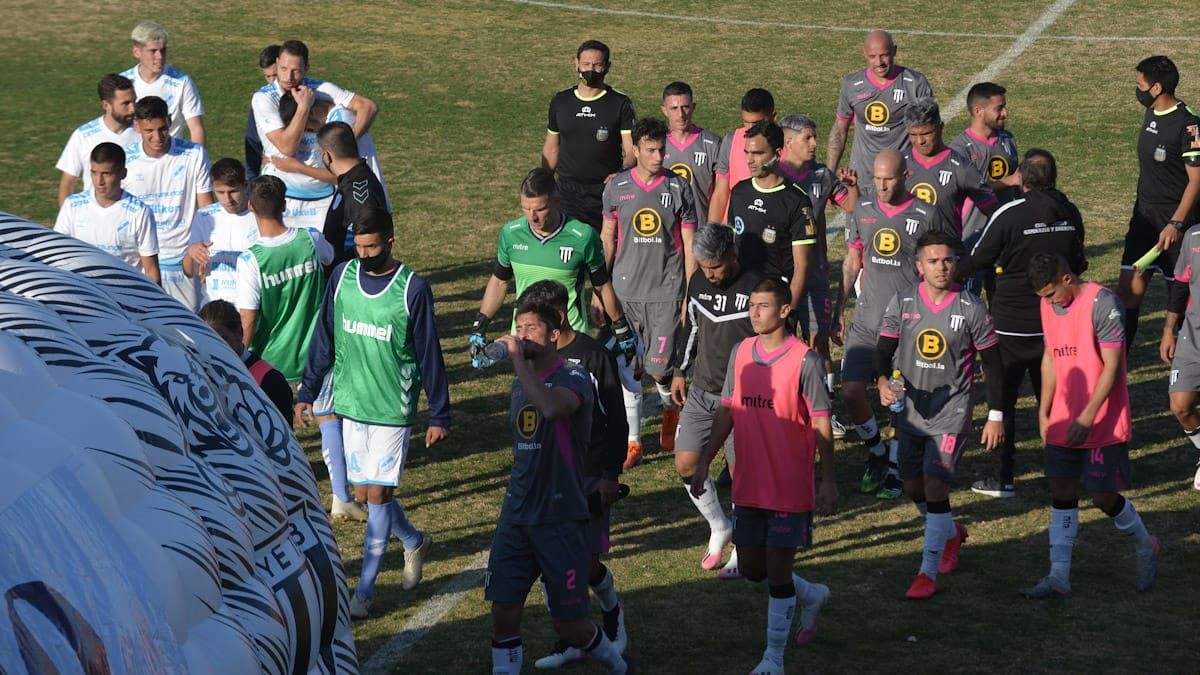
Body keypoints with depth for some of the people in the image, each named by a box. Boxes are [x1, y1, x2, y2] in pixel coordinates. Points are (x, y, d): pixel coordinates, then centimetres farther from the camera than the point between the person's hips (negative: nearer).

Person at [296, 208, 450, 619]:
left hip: (393, 410, -4)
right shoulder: (342, 277, 1)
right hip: (350, 404, 4)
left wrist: (440, 415, -4)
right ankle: (414, 542, 36)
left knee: (377, 494, -5)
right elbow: (324, 340, 10)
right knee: (364, 493, 9)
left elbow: (429, 356, -6)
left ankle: (364, 590, 3)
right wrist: (307, 393, 10)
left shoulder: (413, 289, -11)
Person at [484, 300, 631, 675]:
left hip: (561, 517, -6)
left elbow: (551, 407, -35)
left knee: (569, 624, 2)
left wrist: (517, 359, -28)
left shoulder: (573, 377, -11)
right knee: (504, 610, -4)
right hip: (516, 515, 6)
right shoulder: (521, 383, 13)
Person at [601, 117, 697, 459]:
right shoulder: (616, 187, 1)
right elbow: (608, 237, 11)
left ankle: (670, 409, 28)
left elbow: (689, 243, 2)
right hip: (625, 290, 2)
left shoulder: (679, 188, -2)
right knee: (628, 369, 2)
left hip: (666, 292, -2)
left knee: (658, 368, -5)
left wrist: (691, 294, -1)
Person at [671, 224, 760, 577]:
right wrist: (680, 372, 18)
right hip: (701, 390, 6)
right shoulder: (698, 282, 2)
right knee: (686, 464, 5)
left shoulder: (754, 288, -16)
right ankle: (719, 528, 27)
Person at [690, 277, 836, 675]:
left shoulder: (805, 360, -12)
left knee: (778, 571, -2)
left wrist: (829, 481, -12)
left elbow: (821, 425, -10)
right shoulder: (740, 353, 4)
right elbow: (727, 410, 13)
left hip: (792, 488, -6)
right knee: (751, 569, 13)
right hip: (749, 485, 6)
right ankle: (810, 596, 41)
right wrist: (705, 462, 11)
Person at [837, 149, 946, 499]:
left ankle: (894, 470, 17)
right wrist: (837, 310, 14)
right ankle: (877, 451, 20)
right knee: (851, 392, -5)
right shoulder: (864, 210, 6)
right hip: (866, 319, 3)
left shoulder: (925, 216, -5)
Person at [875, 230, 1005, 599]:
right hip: (910, 406, 4)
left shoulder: (971, 308, -8)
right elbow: (884, 350, -3)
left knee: (935, 483, -15)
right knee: (913, 487, 12)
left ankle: (928, 572, -8)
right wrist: (883, 381, -26)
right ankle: (951, 533, 43)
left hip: (951, 407, -4)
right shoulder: (902, 302, -3)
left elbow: (991, 362, 0)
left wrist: (996, 415, -1)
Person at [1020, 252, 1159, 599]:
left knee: (1104, 496, -3)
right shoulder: (1049, 305, 6)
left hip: (1103, 423, -7)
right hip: (1063, 421, 7)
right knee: (1062, 492, 3)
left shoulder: (1103, 303, -17)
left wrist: (1087, 418, -20)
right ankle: (1059, 577, 5)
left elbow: (1111, 366, -18)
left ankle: (1145, 546, 25)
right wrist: (1043, 412, 13)